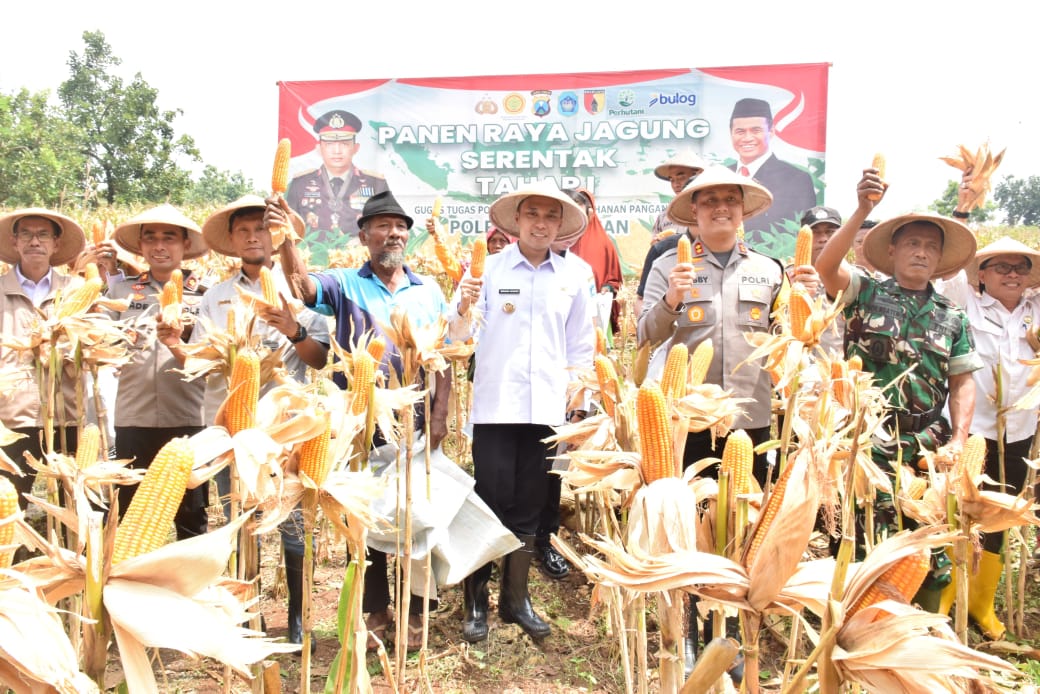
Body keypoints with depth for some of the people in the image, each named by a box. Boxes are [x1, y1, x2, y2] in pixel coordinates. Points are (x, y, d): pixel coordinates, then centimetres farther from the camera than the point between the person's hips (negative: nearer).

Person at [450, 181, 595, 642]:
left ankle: (515, 598, 25)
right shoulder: (488, 268, 1)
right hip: (495, 405, -3)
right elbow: (457, 335, -5)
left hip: (546, 409, 3)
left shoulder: (573, 278, 9)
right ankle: (475, 600, 13)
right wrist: (465, 307, -24)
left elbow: (582, 346, 16)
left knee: (528, 507, 11)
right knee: (491, 500, -3)